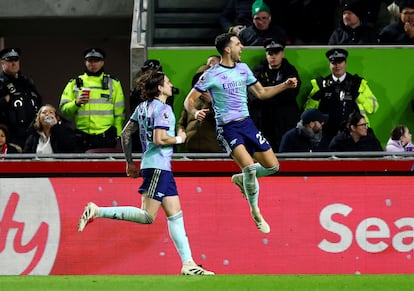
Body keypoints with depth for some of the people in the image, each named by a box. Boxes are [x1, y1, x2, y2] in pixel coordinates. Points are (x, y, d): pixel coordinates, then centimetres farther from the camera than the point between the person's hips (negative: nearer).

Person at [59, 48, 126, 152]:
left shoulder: (113, 83, 13)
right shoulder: (74, 84, 14)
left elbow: (119, 113, 11)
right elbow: (64, 109, 7)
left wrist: (118, 136, 3)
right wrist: (76, 103, -13)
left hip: (105, 139, -1)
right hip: (81, 139, 1)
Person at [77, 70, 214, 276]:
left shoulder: (143, 107, 15)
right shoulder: (163, 109, -11)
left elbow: (125, 134, 17)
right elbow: (160, 139, -21)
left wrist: (130, 163, 22)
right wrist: (179, 139, -3)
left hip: (162, 167, 10)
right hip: (158, 165, -10)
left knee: (175, 214, 7)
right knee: (147, 216, -12)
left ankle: (188, 264, 6)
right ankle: (96, 211, -14)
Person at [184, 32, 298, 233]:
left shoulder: (243, 69, 10)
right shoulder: (211, 75, -8)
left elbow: (261, 93, 20)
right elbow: (189, 100, -5)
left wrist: (285, 85, 10)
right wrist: (195, 112, -26)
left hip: (246, 123, 6)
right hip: (227, 128, -6)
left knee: (272, 166, 2)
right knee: (249, 166, -25)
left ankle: (240, 179, 28)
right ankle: (255, 211, -6)